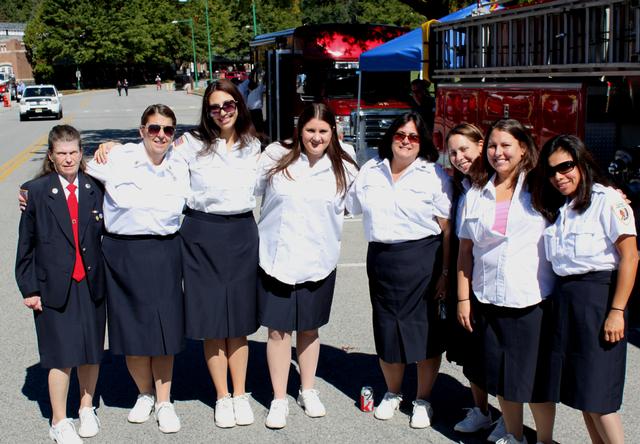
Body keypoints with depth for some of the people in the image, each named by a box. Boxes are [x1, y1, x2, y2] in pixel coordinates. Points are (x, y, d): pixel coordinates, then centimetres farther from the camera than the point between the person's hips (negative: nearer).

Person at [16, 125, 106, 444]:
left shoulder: (95, 189, 3)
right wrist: (29, 288, -3)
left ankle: (86, 409, 33)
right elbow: (26, 244, 0)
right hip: (54, 286, -3)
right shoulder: (36, 191, -3)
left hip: (91, 284, 3)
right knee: (61, 356, 1)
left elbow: (106, 231, 10)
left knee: (91, 351, 13)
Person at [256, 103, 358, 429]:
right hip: (275, 258, -1)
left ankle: (308, 391, 35)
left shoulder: (344, 170, -2)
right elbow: (252, 190, 6)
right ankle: (279, 400, 19)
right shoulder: (276, 158, -6)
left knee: (308, 328, 16)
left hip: (318, 262, 1)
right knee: (278, 330, 4)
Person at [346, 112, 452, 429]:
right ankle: (392, 393, 32)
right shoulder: (371, 171, 7)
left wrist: (445, 272, -9)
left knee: (425, 330, 3)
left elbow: (447, 228, -7)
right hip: (381, 258, 3)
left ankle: (423, 400, 21)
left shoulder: (434, 175, -5)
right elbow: (351, 206, 21)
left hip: (422, 259, -3)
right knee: (386, 330, 11)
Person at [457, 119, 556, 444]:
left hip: (533, 301, -3)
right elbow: (465, 250, 7)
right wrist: (463, 299, 4)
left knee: (536, 378, 2)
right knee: (501, 375, 12)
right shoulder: (476, 194, 8)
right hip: (488, 301, 3)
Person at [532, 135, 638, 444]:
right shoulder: (557, 208, 13)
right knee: (578, 390, 10)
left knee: (596, 396, -6)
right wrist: (558, 300, 1)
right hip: (564, 298, 7)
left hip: (598, 297, -7)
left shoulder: (606, 199, -9)